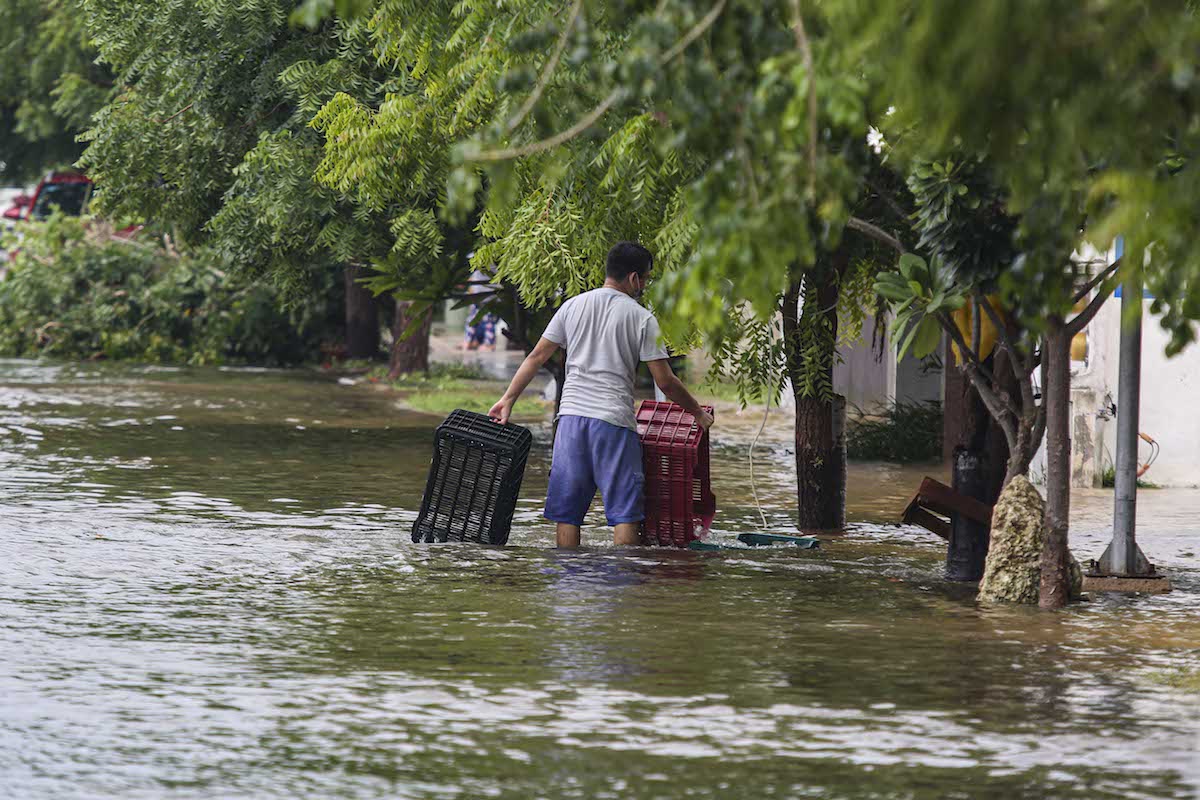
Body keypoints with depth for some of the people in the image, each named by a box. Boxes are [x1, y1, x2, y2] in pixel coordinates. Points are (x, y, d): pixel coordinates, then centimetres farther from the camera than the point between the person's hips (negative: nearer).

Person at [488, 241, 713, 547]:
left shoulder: (573, 306, 11)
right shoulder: (642, 318, 0)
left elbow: (537, 357, 11)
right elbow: (665, 381, -1)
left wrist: (508, 399, 18)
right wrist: (698, 413, 13)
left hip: (571, 417, 4)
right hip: (615, 419, -4)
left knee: (567, 512, 7)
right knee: (625, 513, -2)